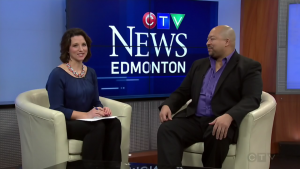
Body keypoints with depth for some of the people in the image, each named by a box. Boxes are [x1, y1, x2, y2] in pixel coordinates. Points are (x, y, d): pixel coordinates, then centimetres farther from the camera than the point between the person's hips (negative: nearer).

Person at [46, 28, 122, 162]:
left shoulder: (91, 72, 11)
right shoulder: (57, 74, -9)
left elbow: (95, 102, 13)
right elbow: (56, 109, -15)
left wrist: (102, 110, -11)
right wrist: (85, 115, -25)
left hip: (87, 121, 6)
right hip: (64, 124, -6)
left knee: (114, 123, -27)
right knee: (98, 127, -35)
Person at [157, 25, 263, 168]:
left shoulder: (249, 67, 3)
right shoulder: (199, 64, 21)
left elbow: (251, 99, -12)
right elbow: (182, 92, 21)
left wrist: (229, 116, -31)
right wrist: (167, 105, -2)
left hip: (221, 122, -5)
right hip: (193, 119, 5)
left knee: (216, 136, -37)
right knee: (166, 129, -23)